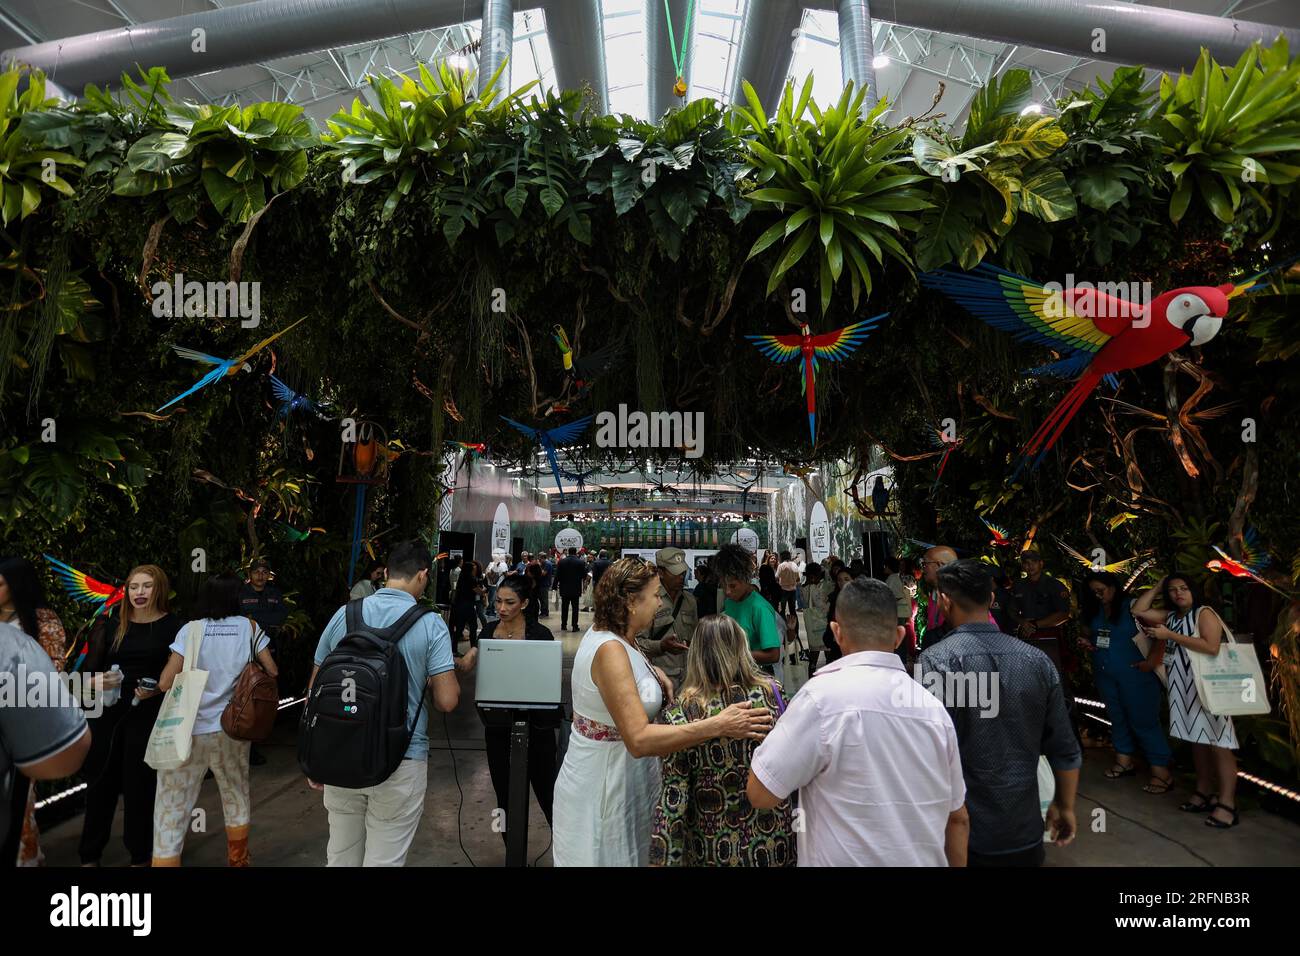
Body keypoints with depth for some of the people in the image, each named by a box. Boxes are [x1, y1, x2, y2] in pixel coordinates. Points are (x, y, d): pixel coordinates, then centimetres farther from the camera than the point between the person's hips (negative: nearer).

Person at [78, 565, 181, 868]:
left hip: (148, 715, -4)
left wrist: (156, 691, -21)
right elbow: (91, 669, 10)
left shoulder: (173, 626, -6)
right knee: (100, 780, 10)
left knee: (139, 783, 4)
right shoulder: (113, 625, 6)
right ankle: (89, 854, 27)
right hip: (109, 712, 4)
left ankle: (140, 855, 21)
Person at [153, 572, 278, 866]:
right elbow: (272, 671, 2)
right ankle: (238, 861, 39)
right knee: (236, 798, 23)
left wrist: (149, 690, 11)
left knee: (171, 813, 3)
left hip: (189, 732, -3)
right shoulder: (248, 627, 0)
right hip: (232, 730, 3)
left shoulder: (191, 629, -6)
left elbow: (166, 683, -11)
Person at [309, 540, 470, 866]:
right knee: (384, 860, 9)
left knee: (341, 858, 19)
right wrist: (459, 667, 8)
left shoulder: (343, 615, 1)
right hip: (401, 762, -4)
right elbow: (447, 702, -12)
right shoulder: (431, 625, -9)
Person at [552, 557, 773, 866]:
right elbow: (639, 739, -36)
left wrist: (656, 673, 5)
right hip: (601, 785, -9)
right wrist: (718, 726, -38)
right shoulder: (609, 650, -28)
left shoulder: (603, 633, 1)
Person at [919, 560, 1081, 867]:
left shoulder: (937, 660, -17)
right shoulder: (1038, 660, -2)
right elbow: (1066, 751, 4)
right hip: (1025, 833, 4)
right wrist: (1065, 807, 19)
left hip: (962, 835, -4)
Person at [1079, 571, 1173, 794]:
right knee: (1117, 717, 15)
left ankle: (1162, 772, 2)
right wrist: (1090, 644, 0)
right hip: (1105, 675, 6)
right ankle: (1124, 761, 27)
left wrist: (1152, 661, -18)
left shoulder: (1132, 606, -13)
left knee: (1143, 720, -4)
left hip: (1134, 673, -6)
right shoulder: (1094, 611, 6)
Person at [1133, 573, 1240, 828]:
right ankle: (1204, 793, 20)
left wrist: (1171, 635, -19)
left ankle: (1227, 804, -6)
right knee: (1197, 741, 13)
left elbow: (1212, 647, -20)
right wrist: (1157, 587, 10)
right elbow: (1138, 610, 12)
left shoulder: (1204, 613, -7)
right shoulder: (1171, 616, 14)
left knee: (1218, 743, -7)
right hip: (1183, 688, 8)